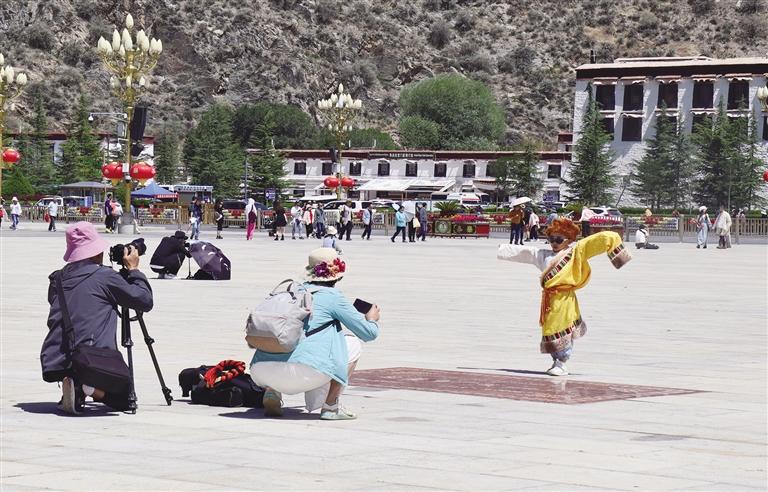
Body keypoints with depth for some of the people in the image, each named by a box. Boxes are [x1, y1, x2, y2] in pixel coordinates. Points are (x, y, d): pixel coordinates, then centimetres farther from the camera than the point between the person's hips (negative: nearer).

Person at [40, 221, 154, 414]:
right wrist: (133, 270, 17)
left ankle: (74, 390, 3)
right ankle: (89, 388, -14)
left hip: (52, 365, 5)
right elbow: (145, 301, 2)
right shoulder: (105, 276, -4)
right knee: (124, 399, 14)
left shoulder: (57, 279, 13)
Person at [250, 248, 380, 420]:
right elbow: (369, 333, 11)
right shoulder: (333, 296, 6)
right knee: (353, 343, 16)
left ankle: (271, 393, 13)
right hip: (302, 375, -5)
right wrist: (372, 320, 35)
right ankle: (331, 406, 12)